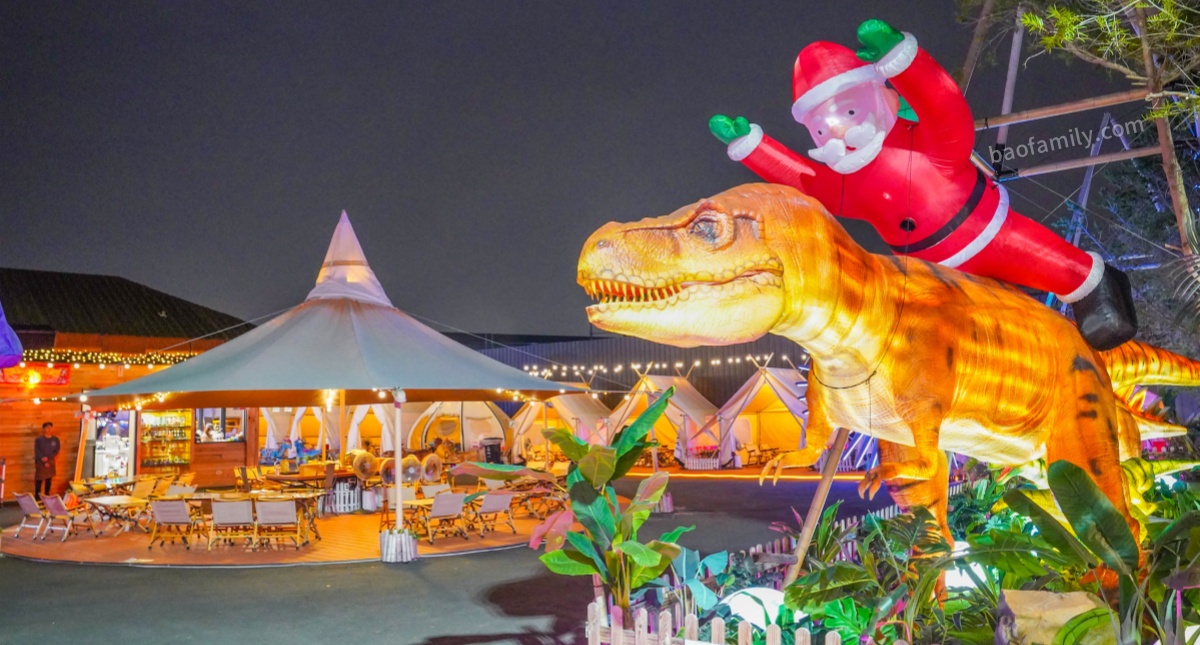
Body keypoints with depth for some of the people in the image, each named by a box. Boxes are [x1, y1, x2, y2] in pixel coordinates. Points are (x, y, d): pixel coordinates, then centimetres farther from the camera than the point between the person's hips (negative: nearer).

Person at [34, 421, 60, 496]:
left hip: (51, 462, 3)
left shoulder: (55, 439, 3)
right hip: (40, 462, -3)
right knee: (39, 480, -3)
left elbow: (57, 450, 0)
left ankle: (47, 496, 19)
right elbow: (37, 452, -11)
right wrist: (44, 462, -19)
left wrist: (48, 457, -16)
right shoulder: (38, 440, -8)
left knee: (49, 479, 9)